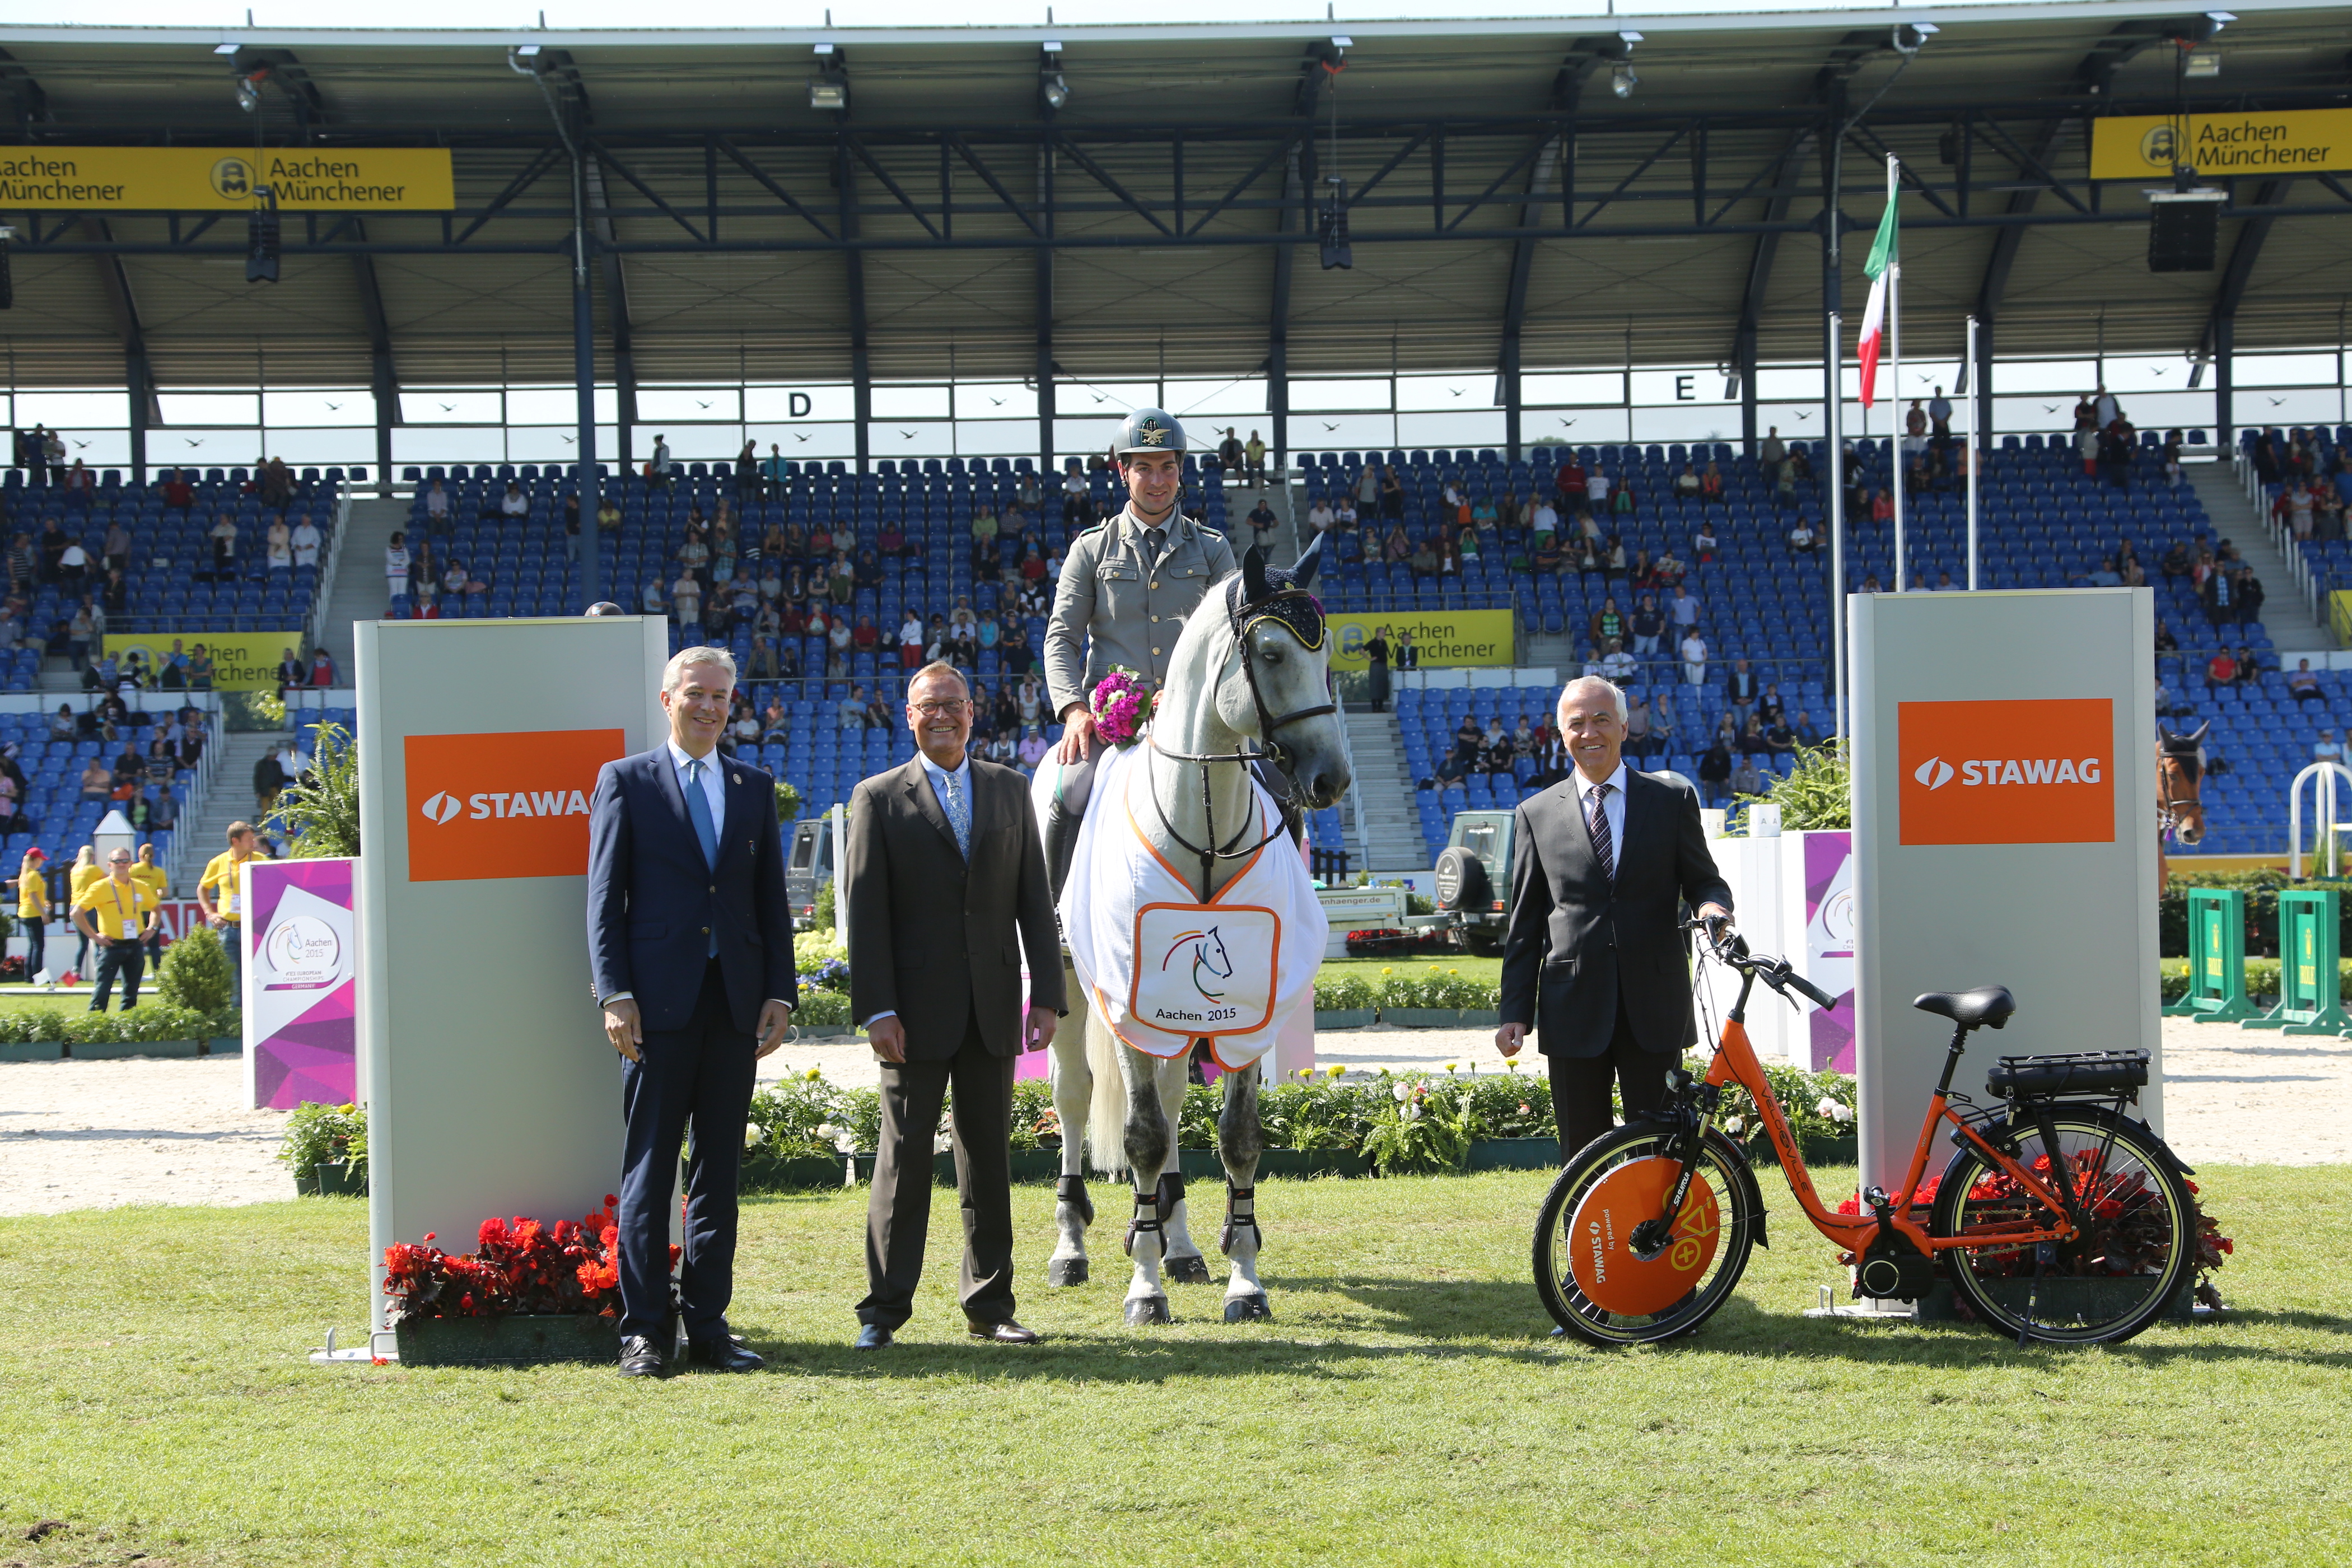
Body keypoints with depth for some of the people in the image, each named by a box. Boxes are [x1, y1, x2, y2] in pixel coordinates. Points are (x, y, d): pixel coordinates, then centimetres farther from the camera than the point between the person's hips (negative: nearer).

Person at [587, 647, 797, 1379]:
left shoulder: (755, 788, 14)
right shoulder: (626, 782, 4)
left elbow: (772, 900, 13)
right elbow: (604, 898, 0)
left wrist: (779, 992, 4)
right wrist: (615, 993, -9)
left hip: (736, 1003, 4)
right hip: (659, 1002, -4)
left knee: (721, 1169, 7)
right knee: (649, 1170, -1)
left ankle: (708, 1325, 12)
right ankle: (643, 1331, 3)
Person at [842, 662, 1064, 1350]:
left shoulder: (1010, 790, 10)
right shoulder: (879, 799, 0)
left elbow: (1035, 899, 8)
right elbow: (864, 912, -4)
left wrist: (1046, 996, 1)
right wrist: (877, 1010, -12)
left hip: (992, 1008, 3)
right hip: (917, 1009, -3)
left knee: (989, 1156, 9)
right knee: (904, 1154, 0)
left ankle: (989, 1305, 17)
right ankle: (884, 1308, 7)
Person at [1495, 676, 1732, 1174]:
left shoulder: (1673, 799, 8)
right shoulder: (1538, 815, 9)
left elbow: (1703, 879, 11)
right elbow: (1524, 923, 9)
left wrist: (1712, 906, -14)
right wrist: (1515, 1012, 3)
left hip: (1654, 1006, 0)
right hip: (1574, 1010, 1)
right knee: (1581, 1153, 5)